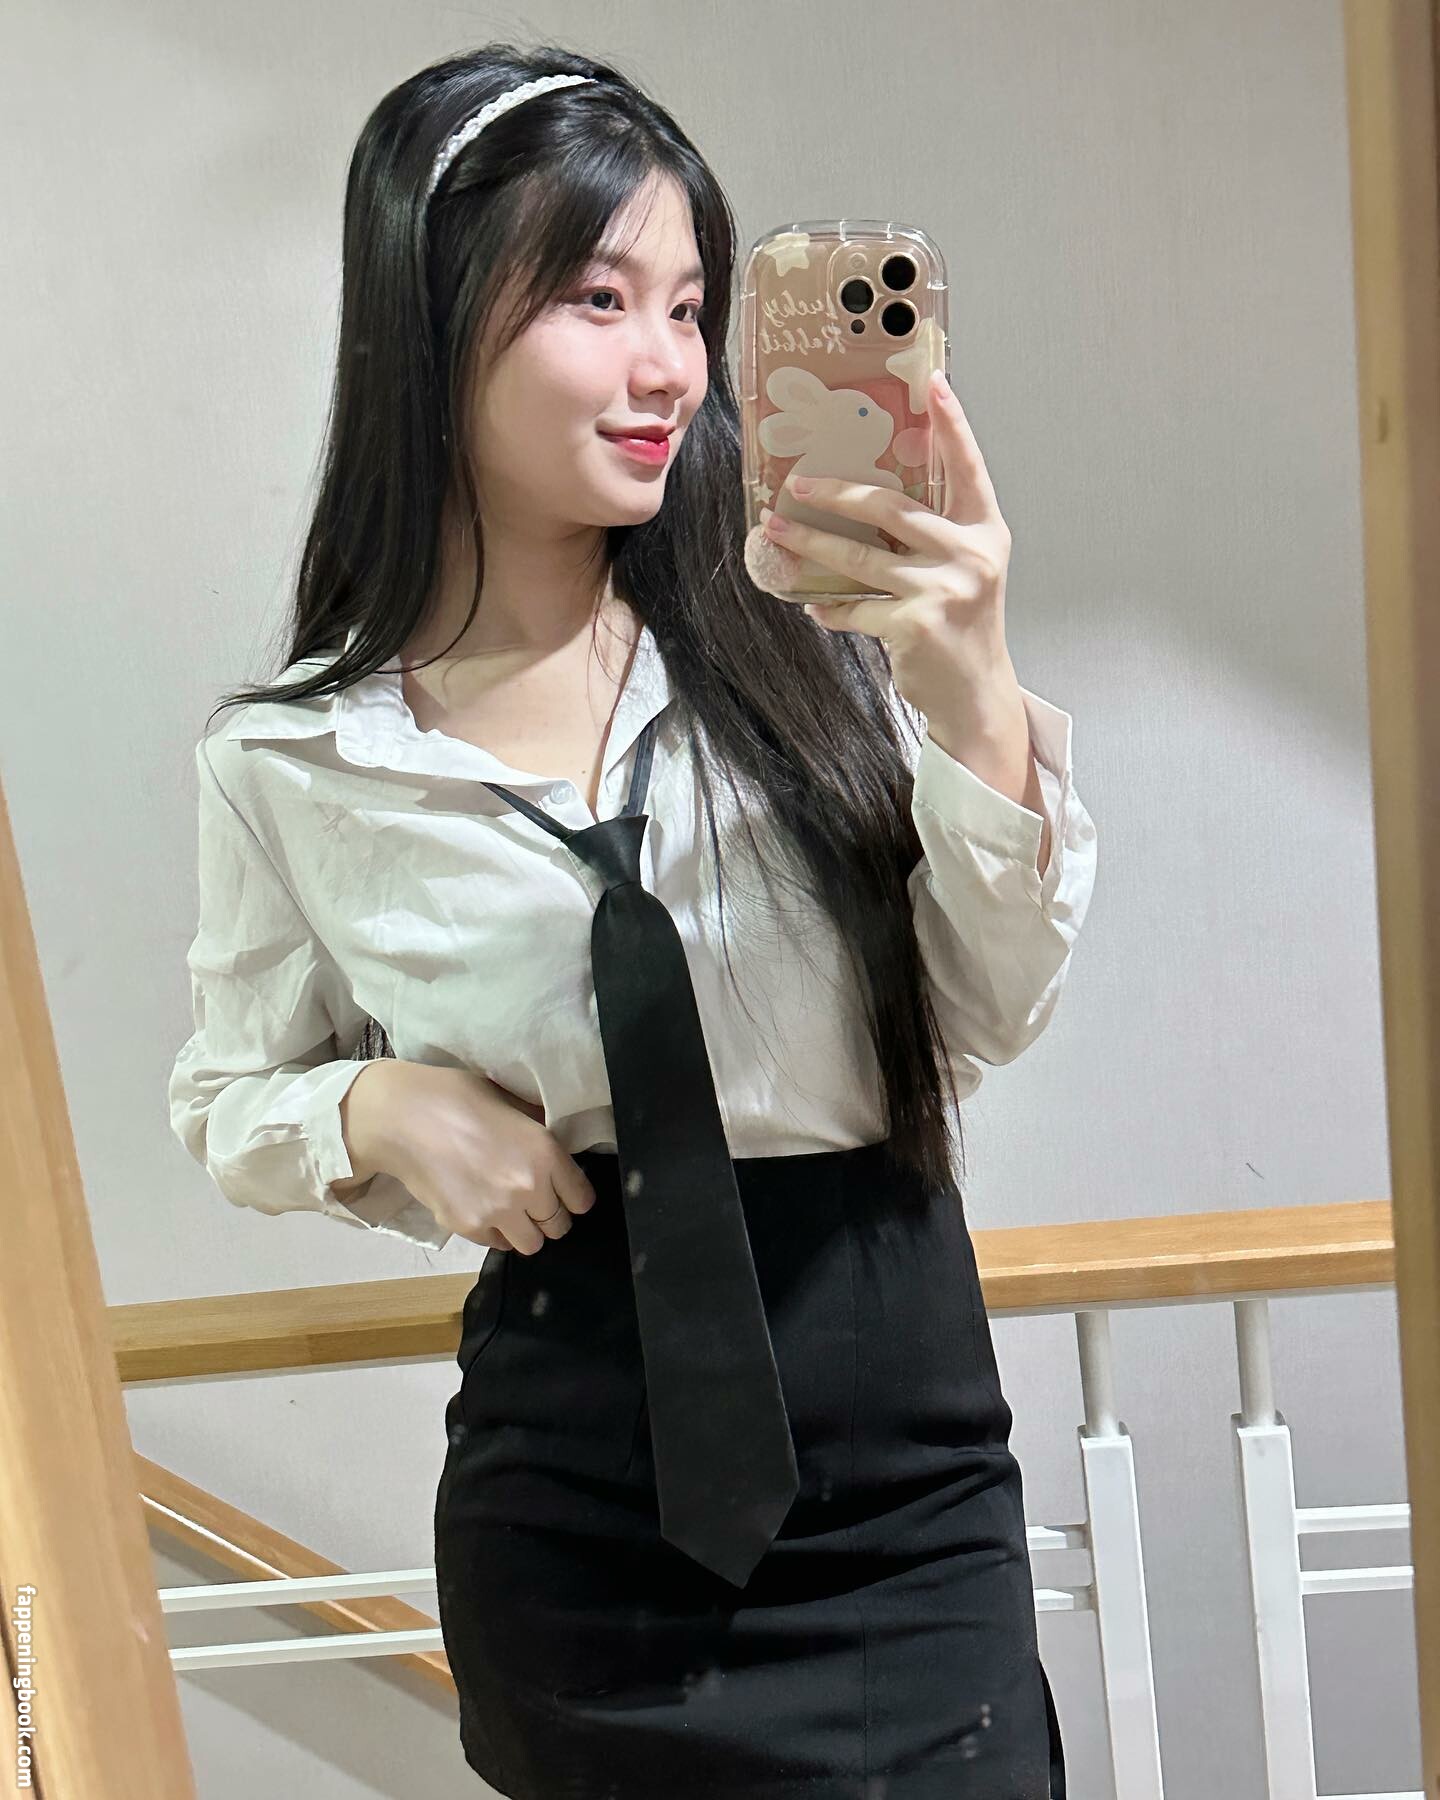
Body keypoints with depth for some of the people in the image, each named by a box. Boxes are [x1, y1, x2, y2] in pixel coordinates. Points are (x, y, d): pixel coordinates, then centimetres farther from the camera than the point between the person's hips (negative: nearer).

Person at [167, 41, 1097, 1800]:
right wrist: (380, 1104, -13)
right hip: (575, 1508, 0)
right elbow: (228, 1104, 9)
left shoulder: (801, 642, -7)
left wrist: (977, 706, -23)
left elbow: (991, 1019, -7)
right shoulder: (289, 763, -5)